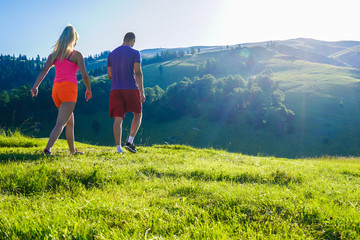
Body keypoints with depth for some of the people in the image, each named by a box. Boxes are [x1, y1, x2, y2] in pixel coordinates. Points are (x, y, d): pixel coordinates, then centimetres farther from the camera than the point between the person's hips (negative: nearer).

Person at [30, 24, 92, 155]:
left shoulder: (54, 54, 13)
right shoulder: (76, 54, -1)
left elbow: (44, 70, -1)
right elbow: (84, 75, -7)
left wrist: (35, 86, -7)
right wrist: (89, 89, 7)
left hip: (56, 89, 6)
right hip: (69, 88, -6)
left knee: (70, 121, 19)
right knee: (61, 123, -10)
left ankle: (73, 150, 25)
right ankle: (48, 148, -24)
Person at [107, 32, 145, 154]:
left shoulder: (111, 54, 12)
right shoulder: (135, 53, -1)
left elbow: (109, 75, 13)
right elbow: (138, 73, -10)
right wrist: (142, 91, -10)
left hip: (115, 90, 3)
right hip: (131, 89, -3)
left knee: (118, 119, 0)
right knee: (138, 115, 13)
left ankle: (118, 148, -5)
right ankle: (130, 141, -2)